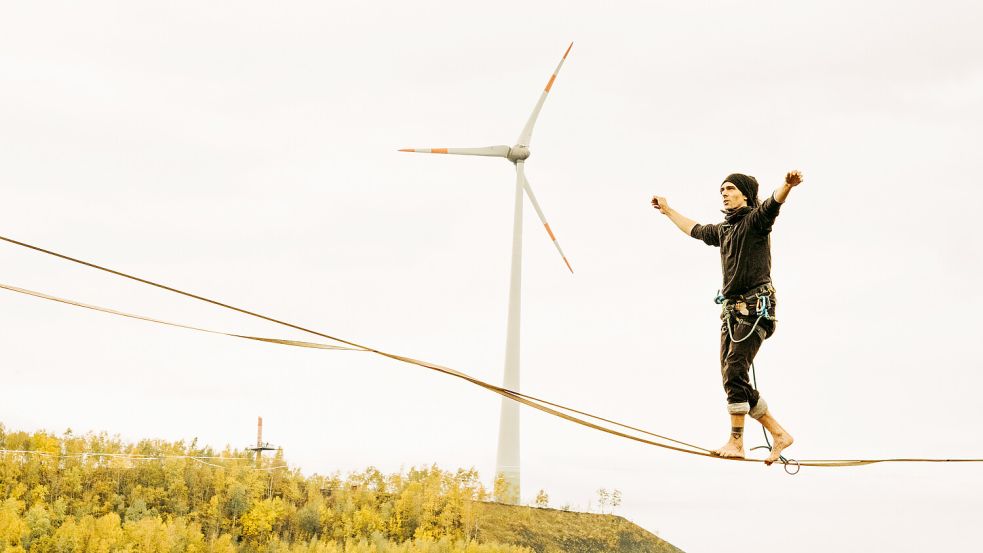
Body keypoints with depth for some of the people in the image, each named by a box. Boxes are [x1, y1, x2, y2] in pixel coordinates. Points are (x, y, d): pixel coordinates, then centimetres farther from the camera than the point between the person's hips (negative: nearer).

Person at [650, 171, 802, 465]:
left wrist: (787, 186, -46)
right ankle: (779, 434, 5)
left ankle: (736, 441, -16)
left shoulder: (755, 220, -2)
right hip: (732, 309, 9)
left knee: (734, 370, -18)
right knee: (731, 379, 2)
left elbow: (772, 204, -25)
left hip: (756, 307, -9)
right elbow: (695, 230, 41)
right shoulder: (722, 230, 21)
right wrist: (668, 211, 52)